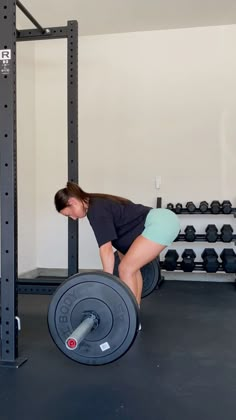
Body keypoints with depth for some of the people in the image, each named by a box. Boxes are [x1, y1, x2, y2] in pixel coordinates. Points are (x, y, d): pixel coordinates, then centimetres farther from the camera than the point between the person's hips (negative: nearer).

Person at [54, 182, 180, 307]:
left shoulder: (95, 210, -12)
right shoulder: (99, 204, 17)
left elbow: (106, 248, -18)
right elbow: (119, 238, 26)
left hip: (159, 224, -11)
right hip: (165, 221, 11)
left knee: (126, 269, -9)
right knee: (132, 266, 20)